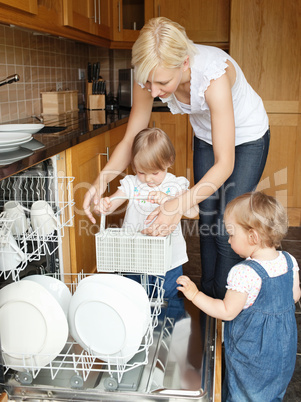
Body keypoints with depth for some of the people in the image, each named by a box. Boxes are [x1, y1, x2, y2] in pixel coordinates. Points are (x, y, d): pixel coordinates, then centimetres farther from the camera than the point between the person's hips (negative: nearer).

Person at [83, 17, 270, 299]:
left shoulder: (213, 75, -42)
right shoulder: (152, 76, -27)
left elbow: (225, 164, -40)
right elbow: (130, 140, -17)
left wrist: (180, 205, -51)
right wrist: (101, 181, -34)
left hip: (247, 137, -4)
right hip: (206, 136, 5)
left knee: (226, 228, -6)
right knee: (207, 218, 8)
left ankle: (223, 303, 15)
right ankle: (207, 294, 26)